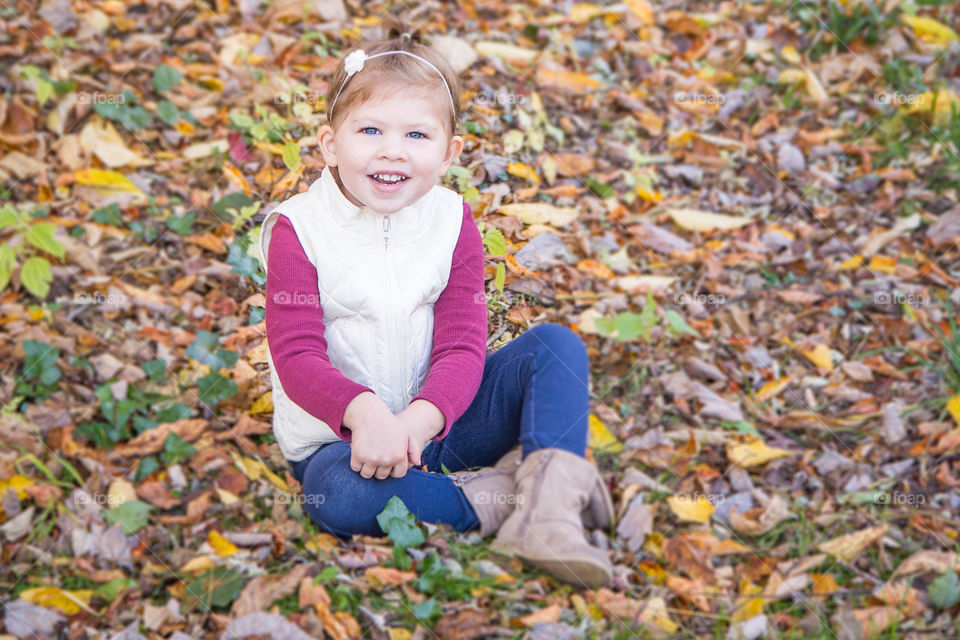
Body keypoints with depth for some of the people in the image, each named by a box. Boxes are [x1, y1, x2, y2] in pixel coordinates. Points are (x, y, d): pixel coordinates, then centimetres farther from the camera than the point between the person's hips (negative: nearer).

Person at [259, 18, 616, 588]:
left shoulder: (453, 222, -2)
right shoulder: (298, 230, -10)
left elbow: (462, 346, -10)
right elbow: (296, 354, -18)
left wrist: (420, 419, -32)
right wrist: (364, 411, -40)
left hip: (437, 421, 4)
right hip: (342, 434, -4)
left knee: (555, 344, -13)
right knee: (338, 496, -38)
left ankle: (550, 503, -32)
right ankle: (492, 499, -23)